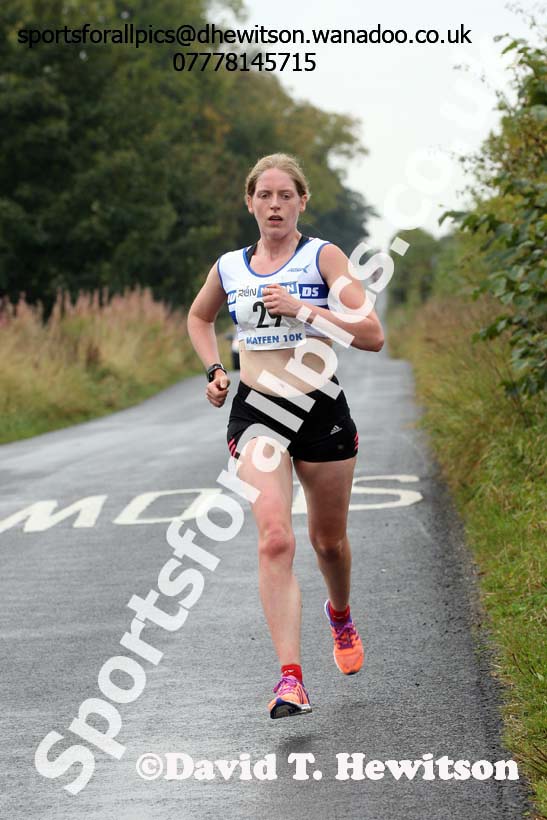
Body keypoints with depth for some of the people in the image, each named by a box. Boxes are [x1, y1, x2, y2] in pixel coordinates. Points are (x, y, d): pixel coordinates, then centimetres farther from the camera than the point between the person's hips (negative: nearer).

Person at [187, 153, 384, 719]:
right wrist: (213, 369, 11)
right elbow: (199, 317, 28)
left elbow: (372, 335, -12)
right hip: (256, 412, 1)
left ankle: (340, 614, 51)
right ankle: (291, 680, -22)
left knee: (328, 540, 15)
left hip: (322, 411, -1)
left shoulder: (323, 257, -4)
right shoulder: (229, 268, 6)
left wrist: (302, 307, -19)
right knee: (275, 540, -18)